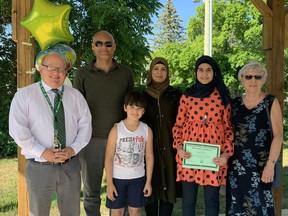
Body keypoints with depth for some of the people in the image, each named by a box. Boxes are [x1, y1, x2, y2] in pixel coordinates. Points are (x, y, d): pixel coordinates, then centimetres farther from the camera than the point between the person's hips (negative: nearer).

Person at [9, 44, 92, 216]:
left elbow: (85, 125, 3)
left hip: (71, 166, 3)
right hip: (39, 167, -2)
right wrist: (43, 152, -17)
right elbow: (18, 130, -10)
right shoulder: (24, 95, -4)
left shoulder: (76, 96, 6)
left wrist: (73, 148, -12)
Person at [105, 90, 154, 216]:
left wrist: (148, 181, 0)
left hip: (138, 178, 2)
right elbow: (109, 157, -10)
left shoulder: (147, 130, -5)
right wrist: (109, 183, -11)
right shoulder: (116, 129, -12)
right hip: (118, 178, -2)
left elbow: (149, 157, 0)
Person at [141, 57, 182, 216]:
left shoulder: (176, 94, 5)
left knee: (169, 186, 2)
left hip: (170, 147, 0)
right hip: (149, 147, 1)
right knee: (151, 186, 6)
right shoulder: (143, 95, 6)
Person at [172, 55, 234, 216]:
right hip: (189, 154, 1)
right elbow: (178, 125, 7)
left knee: (212, 199, 8)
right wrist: (178, 147, -8)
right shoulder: (187, 96, 4)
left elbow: (228, 127, 4)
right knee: (188, 198, 9)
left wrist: (227, 153, -7)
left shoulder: (222, 97, 3)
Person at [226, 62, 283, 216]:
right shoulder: (235, 103, 8)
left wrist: (271, 163, -16)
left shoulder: (271, 102, -2)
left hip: (260, 163, -3)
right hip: (236, 163, 4)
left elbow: (278, 135, -8)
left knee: (259, 204, -4)